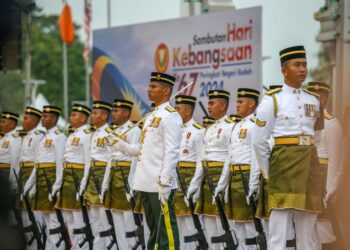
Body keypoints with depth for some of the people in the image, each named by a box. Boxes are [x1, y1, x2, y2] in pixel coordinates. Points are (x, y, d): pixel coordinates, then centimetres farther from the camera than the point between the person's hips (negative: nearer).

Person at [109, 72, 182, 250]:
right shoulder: (152, 116, 18)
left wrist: (164, 183, -22)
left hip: (160, 184, -9)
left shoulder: (170, 116, -10)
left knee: (165, 228, -7)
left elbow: (172, 153, -17)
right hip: (146, 182, 9)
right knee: (153, 229, 13)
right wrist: (124, 147, 5)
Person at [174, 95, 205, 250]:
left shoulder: (198, 131, -8)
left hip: (189, 177, -7)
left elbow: (201, 161, -11)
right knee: (178, 218, 9)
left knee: (189, 218, -6)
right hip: (174, 178, 7)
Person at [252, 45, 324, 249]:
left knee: (308, 229, 6)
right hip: (284, 164, -5)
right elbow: (259, 141, -1)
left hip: (309, 164, 5)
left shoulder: (313, 100, 12)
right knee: (279, 227, -6)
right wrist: (269, 173, 1)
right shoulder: (272, 100, -3)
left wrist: (308, 163, 14)